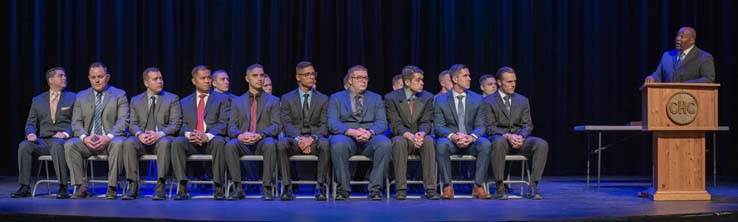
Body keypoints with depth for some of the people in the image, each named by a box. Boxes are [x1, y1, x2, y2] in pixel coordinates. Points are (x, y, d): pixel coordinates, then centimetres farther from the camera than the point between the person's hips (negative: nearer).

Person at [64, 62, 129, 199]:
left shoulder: (119, 95, 6)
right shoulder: (81, 96, 15)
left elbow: (123, 121, -6)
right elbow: (76, 122, 7)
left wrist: (108, 137, -23)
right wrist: (84, 137, -15)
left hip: (110, 140, -3)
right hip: (88, 141, 3)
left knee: (118, 143, -36)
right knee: (69, 144, -26)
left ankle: (112, 187, -29)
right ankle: (81, 186, -20)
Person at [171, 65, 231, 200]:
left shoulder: (222, 99, 12)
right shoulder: (185, 102, 21)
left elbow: (223, 123, -1)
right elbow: (183, 124, 9)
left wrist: (208, 136, -19)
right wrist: (189, 134, -16)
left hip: (212, 140, -2)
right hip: (191, 141, 2)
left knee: (219, 142, -37)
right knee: (177, 142, -30)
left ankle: (219, 187, -31)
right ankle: (182, 188, -29)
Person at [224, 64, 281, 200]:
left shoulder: (273, 101, 13)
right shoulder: (237, 102, 18)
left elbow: (276, 126, 1)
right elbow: (231, 126, 8)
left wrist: (260, 135, -19)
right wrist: (239, 135, -17)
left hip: (263, 141, -1)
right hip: (243, 142, 1)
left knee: (270, 144, -37)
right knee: (230, 145, -33)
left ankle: (267, 188, -30)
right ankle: (238, 188, -26)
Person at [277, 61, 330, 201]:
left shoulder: (323, 99, 13)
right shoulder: (287, 98, 11)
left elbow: (324, 125, 3)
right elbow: (287, 124, -1)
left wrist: (312, 138, -19)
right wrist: (299, 139, -21)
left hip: (315, 140, 0)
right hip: (294, 139, 0)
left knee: (325, 144, -36)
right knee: (281, 144, -35)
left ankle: (321, 186, -27)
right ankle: (287, 187, -28)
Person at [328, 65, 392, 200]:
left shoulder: (376, 98, 19)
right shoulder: (336, 98, 13)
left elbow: (382, 123, 5)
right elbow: (332, 123, -2)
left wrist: (370, 132, -18)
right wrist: (352, 132, -20)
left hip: (370, 138, 1)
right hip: (346, 136, -1)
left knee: (385, 143, -32)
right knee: (338, 144, -37)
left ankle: (375, 189, -25)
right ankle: (343, 189, -24)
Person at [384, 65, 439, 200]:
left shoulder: (428, 97, 5)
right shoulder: (391, 98, -3)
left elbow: (425, 122, -2)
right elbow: (396, 125, -11)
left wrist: (421, 134, -27)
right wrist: (410, 136, -30)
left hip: (421, 137, 2)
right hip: (402, 136, -2)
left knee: (429, 141, -33)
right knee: (399, 142, -37)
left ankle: (430, 189, -35)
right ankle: (401, 189, -34)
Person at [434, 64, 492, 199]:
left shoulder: (477, 99, 8)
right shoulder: (440, 100, 3)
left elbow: (480, 126, 2)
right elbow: (438, 126, -4)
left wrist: (471, 137, -22)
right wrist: (453, 136, -25)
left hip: (471, 141, 1)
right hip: (450, 140, -1)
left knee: (485, 144, -31)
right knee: (441, 144, -36)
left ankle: (478, 186, -24)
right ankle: (447, 186, -27)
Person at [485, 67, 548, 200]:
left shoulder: (522, 100, 16)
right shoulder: (489, 102, 4)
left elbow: (527, 125, 9)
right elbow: (490, 127, -5)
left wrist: (521, 136, -14)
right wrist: (507, 136, -22)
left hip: (519, 138, 3)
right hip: (499, 137, -3)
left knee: (542, 144, -27)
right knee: (498, 142, -41)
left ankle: (533, 187, -25)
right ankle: (499, 187, -32)